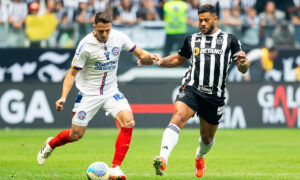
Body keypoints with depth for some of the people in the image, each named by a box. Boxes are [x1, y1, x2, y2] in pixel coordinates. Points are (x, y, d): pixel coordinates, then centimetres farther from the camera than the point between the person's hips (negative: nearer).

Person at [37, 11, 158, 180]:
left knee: (128, 123, -21)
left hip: (111, 92, 3)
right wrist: (63, 97, -22)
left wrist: (148, 56, -16)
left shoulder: (119, 37, -8)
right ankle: (51, 144, 39)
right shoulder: (86, 45, -19)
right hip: (88, 94, -3)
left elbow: (138, 52, 8)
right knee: (76, 134, 4)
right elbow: (72, 73, -12)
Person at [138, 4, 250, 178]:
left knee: (207, 137, 12)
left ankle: (200, 156, 50)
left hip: (215, 96, 0)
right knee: (179, 117, -28)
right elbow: (179, 59, 31)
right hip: (191, 88, 0)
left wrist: (243, 62, -18)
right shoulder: (192, 40, 15)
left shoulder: (230, 40, 8)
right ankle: (163, 160, -44)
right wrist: (159, 61, 16)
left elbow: (243, 69, 6)